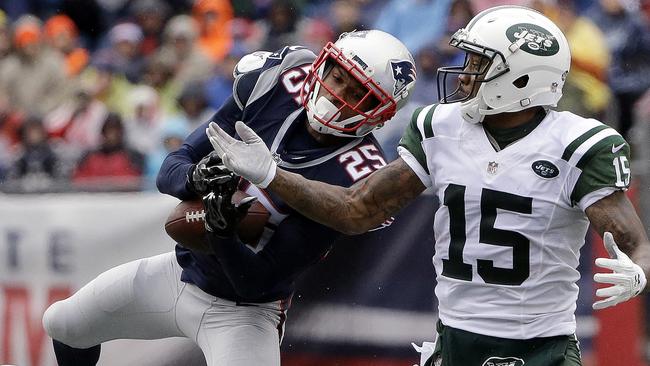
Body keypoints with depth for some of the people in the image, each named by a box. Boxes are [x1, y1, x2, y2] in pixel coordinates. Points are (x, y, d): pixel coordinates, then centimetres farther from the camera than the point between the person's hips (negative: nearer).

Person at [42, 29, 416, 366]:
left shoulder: (351, 183, -27)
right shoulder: (273, 83, -13)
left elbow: (256, 282, -24)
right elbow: (171, 169, -9)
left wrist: (223, 233, -42)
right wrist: (196, 177, -31)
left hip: (242, 311, -6)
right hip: (180, 270, 6)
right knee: (63, 326, 18)